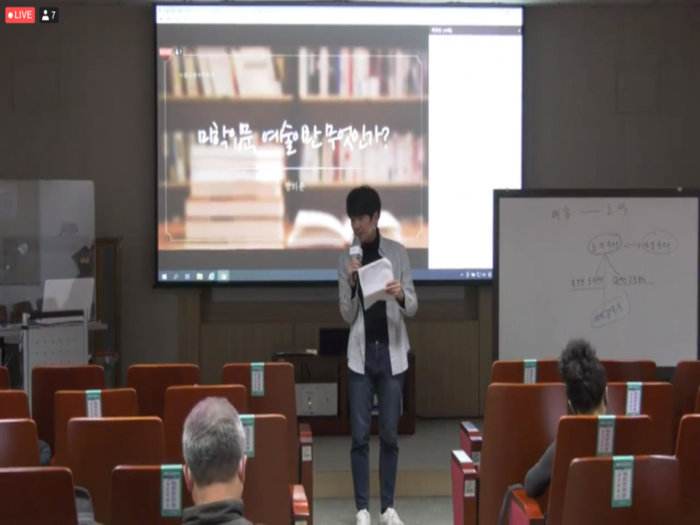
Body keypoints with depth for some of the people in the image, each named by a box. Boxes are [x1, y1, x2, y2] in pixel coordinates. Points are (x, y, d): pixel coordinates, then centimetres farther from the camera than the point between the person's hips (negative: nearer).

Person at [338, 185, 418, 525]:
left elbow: (413, 308, 1)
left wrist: (401, 294, -22)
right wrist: (351, 283, -15)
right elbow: (347, 316, 2)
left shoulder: (397, 253, 1)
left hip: (392, 351, 0)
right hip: (361, 352, 0)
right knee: (360, 433, 0)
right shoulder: (346, 258, 3)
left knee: (390, 433, 3)